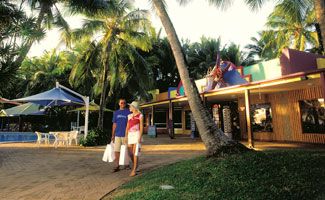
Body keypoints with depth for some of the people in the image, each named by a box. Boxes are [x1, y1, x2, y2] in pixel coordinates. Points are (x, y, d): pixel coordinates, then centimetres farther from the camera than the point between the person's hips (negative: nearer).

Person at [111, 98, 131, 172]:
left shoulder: (128, 112, 0)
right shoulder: (116, 113, 11)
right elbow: (114, 124, 13)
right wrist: (113, 135, 10)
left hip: (125, 134, -3)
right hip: (117, 135, 3)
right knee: (116, 150, 3)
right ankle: (117, 166, 13)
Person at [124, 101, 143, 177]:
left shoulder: (140, 115, -5)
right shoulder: (129, 116, 13)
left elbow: (141, 127, -9)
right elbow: (127, 127, 11)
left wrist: (140, 137, -17)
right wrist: (126, 137, 5)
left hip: (137, 134, -6)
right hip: (130, 135, 6)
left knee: (135, 153, -9)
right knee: (130, 153, 8)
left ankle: (134, 171, -2)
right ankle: (135, 165, 31)